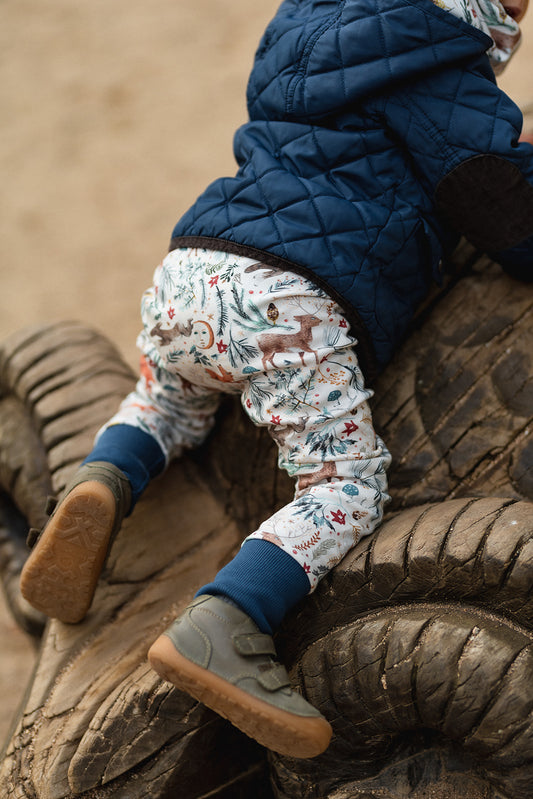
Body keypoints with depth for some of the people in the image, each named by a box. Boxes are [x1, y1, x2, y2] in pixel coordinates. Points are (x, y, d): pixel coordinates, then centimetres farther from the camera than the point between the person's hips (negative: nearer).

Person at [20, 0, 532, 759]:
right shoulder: (448, 87, 7)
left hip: (185, 271, 7)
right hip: (287, 303, -7)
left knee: (166, 404, 34)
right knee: (346, 493, 3)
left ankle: (101, 488, 2)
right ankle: (216, 632, -20)